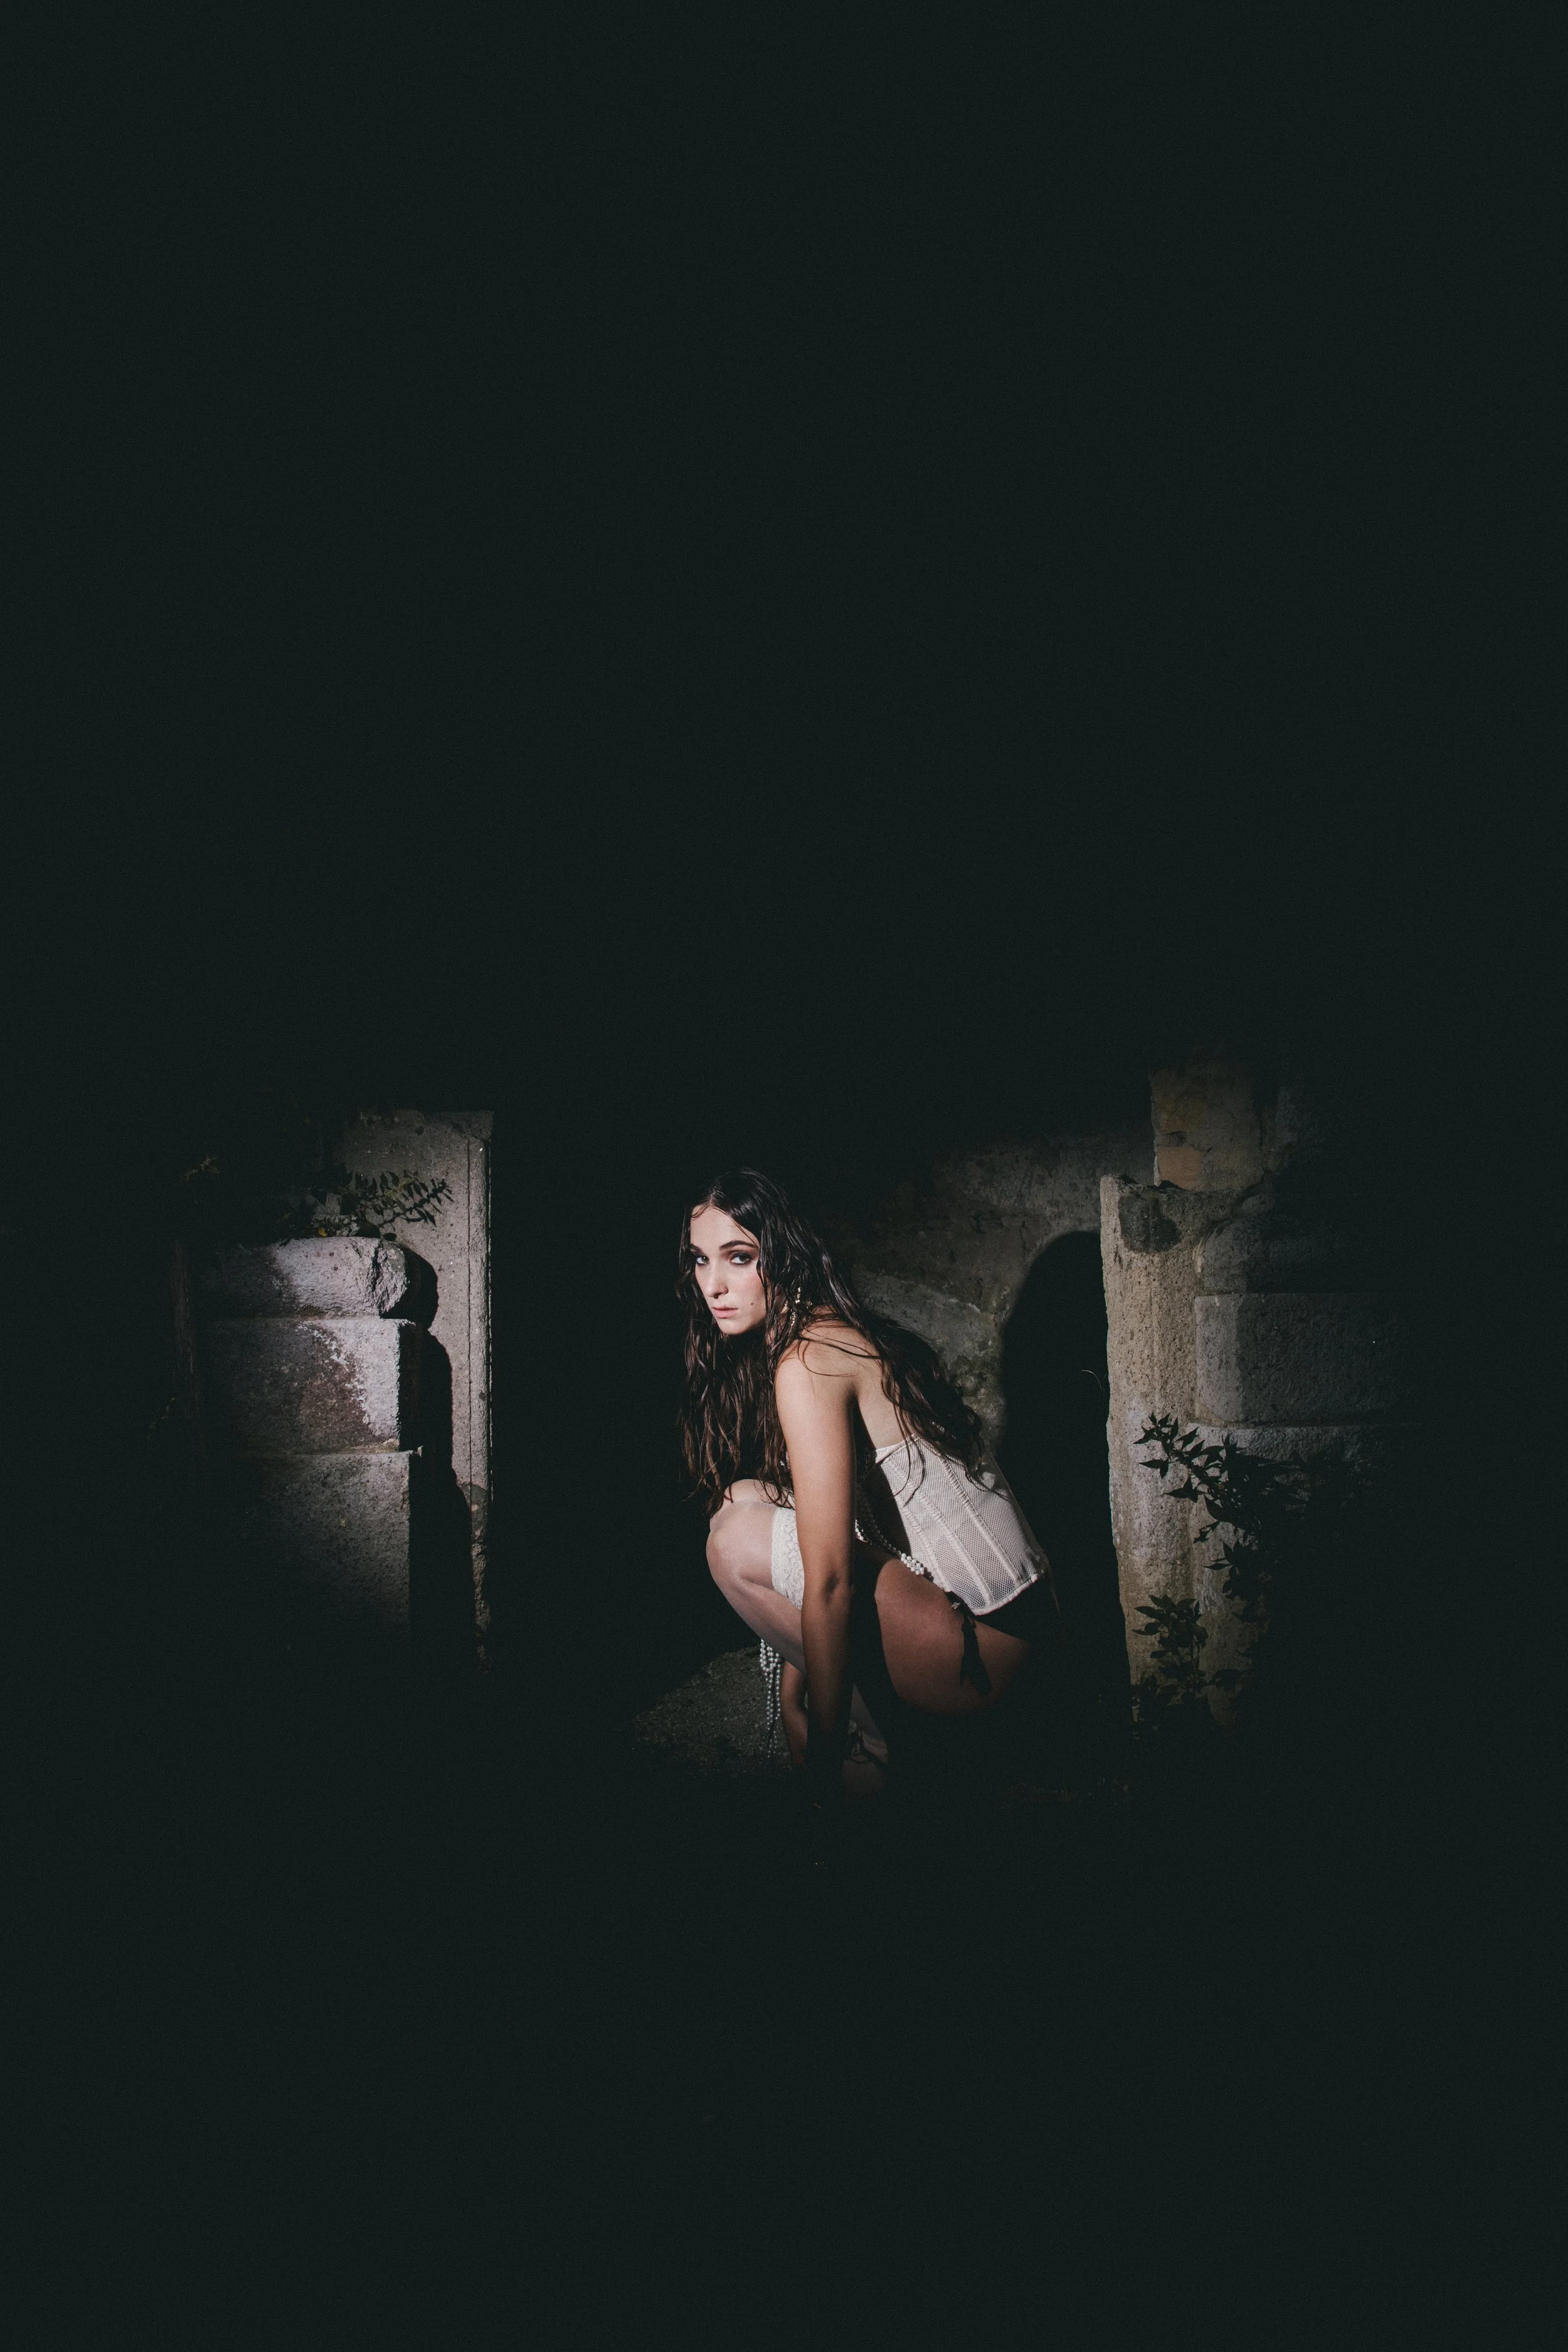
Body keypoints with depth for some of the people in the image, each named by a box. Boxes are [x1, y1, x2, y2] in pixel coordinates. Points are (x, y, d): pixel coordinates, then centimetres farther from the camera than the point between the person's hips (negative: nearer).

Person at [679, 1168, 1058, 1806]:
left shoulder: (806, 1362, -18)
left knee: (740, 1538, -13)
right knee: (750, 1498, 10)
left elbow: (829, 1585, -22)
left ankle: (867, 1749, -2)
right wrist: (793, 1701, 17)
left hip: (983, 1649, -9)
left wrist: (826, 1770, -15)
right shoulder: (838, 1329, 12)